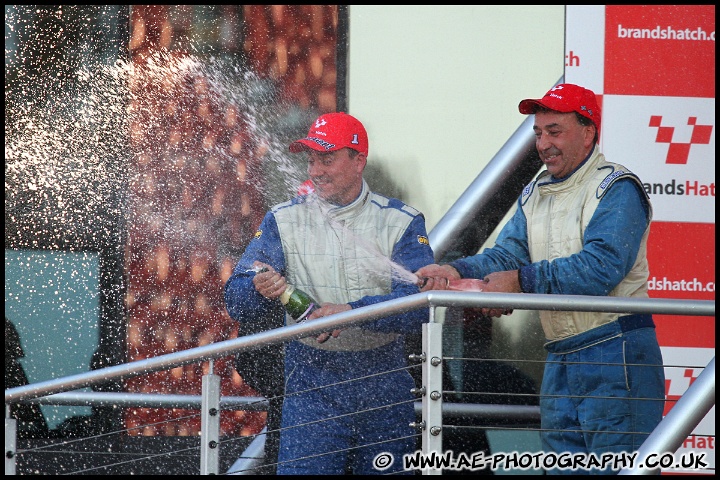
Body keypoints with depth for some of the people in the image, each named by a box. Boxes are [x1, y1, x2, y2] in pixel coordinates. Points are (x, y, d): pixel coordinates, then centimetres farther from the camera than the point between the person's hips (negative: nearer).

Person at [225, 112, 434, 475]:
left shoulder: (401, 222, -1)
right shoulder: (283, 220, 4)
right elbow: (236, 301, -2)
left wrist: (353, 311, -30)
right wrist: (260, 289, -26)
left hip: (384, 386, 0)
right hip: (312, 385, 0)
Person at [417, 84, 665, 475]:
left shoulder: (616, 190, -8)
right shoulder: (535, 196, 18)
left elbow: (600, 267, -21)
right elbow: (506, 255, 8)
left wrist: (522, 280, -21)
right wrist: (458, 272, -13)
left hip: (616, 354, -8)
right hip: (560, 361, 8)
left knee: (614, 469, -10)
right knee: (562, 469, 11)